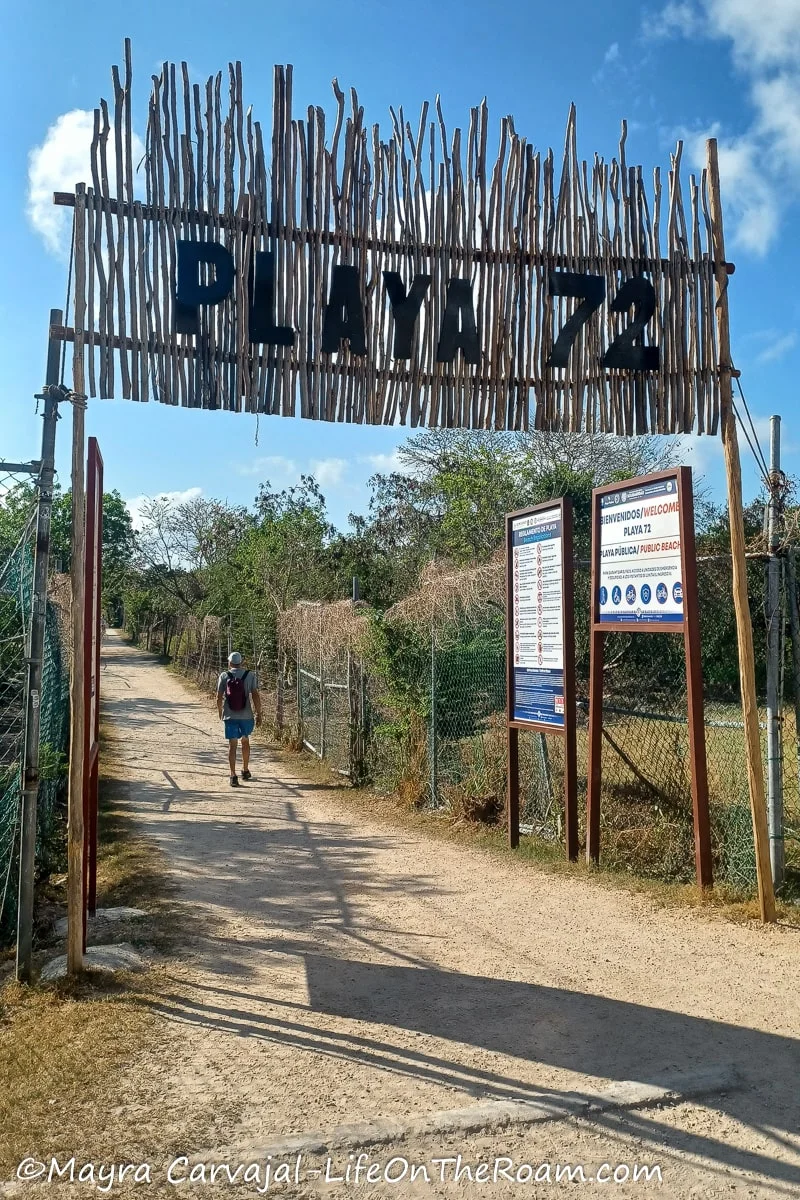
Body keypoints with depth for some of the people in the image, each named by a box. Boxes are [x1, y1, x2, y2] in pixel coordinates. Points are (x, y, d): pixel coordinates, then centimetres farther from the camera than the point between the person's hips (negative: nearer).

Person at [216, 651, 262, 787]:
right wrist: (258, 714, 1)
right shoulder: (250, 675, -3)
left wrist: (220, 712, 16)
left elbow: (219, 697, 0)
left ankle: (233, 775, -8)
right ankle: (245, 770, 31)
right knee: (245, 740, 21)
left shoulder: (224, 676, -1)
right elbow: (255, 696, -6)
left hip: (230, 716, -1)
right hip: (246, 715, 1)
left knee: (232, 744, 1)